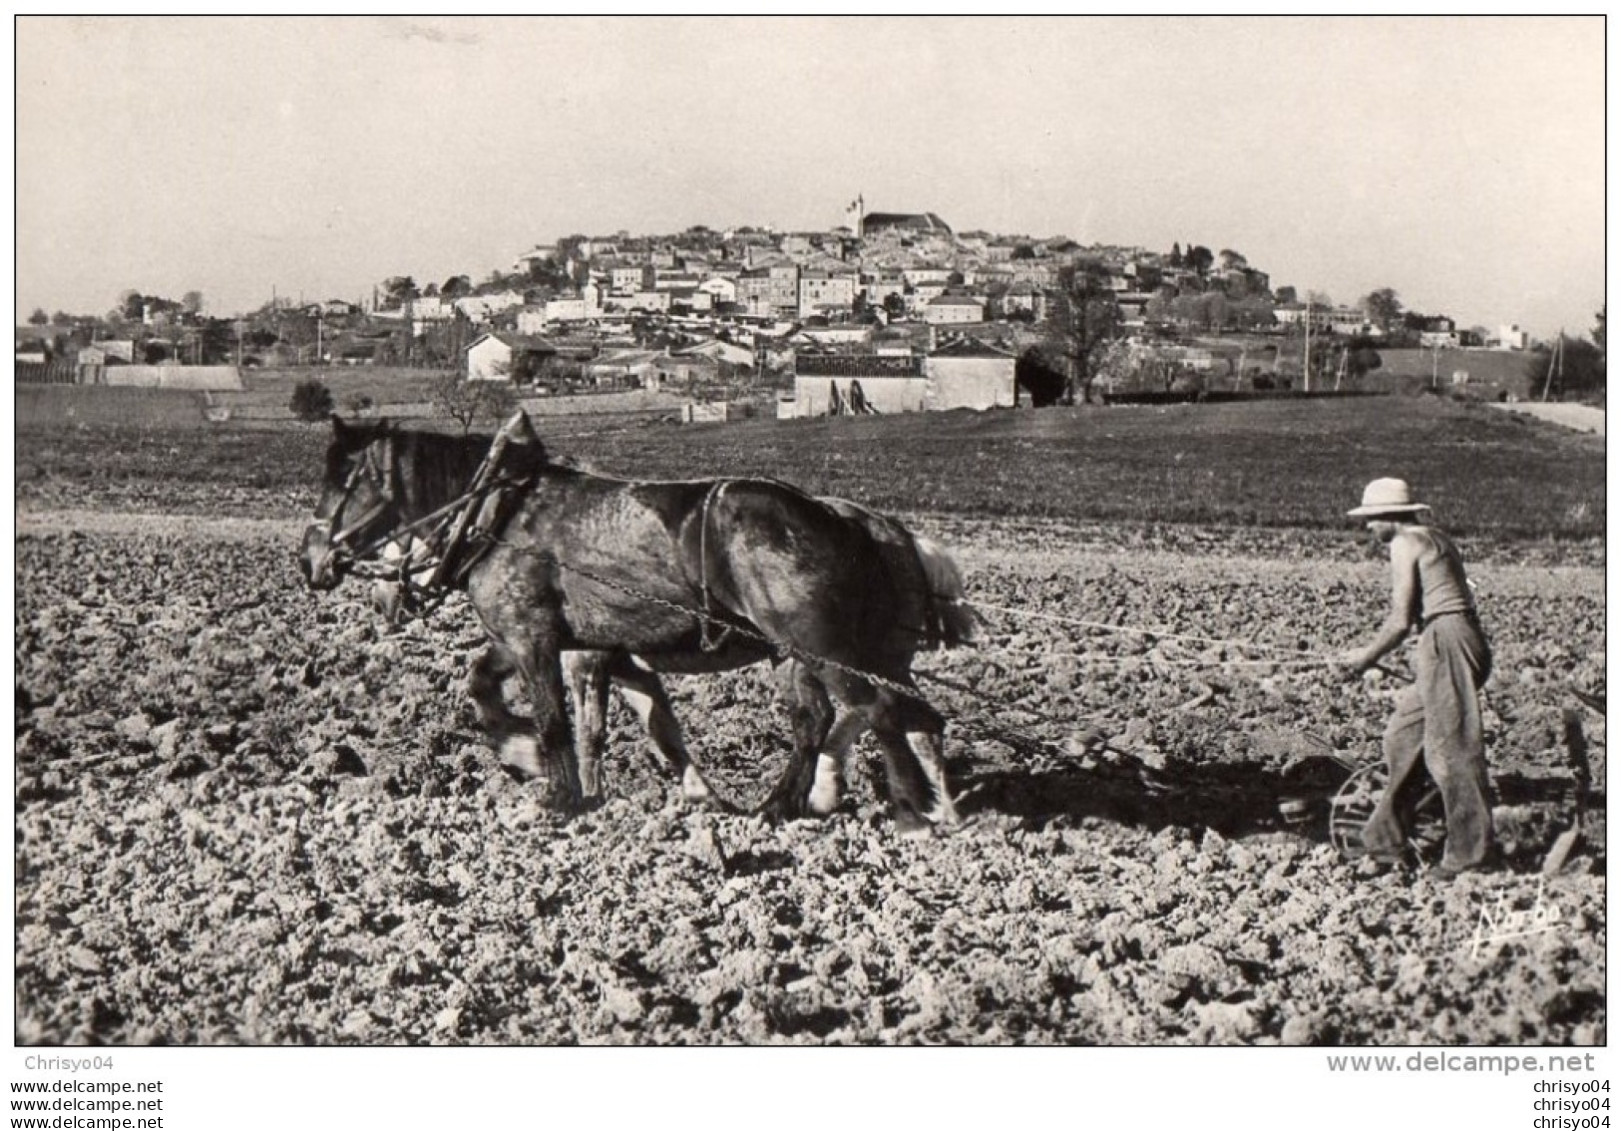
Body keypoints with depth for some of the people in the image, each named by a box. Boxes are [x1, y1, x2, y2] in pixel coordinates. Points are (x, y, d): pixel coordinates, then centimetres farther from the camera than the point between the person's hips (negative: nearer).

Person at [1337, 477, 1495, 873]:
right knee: (1402, 736, 15)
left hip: (1447, 643, -10)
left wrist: (1366, 658, 3)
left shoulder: (1404, 543, -8)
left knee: (1451, 746, -5)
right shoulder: (1434, 538, 20)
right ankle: (1385, 839, 21)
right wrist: (1371, 650, 22)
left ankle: (1470, 851, -1)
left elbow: (1401, 620, -11)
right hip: (1463, 637, 10)